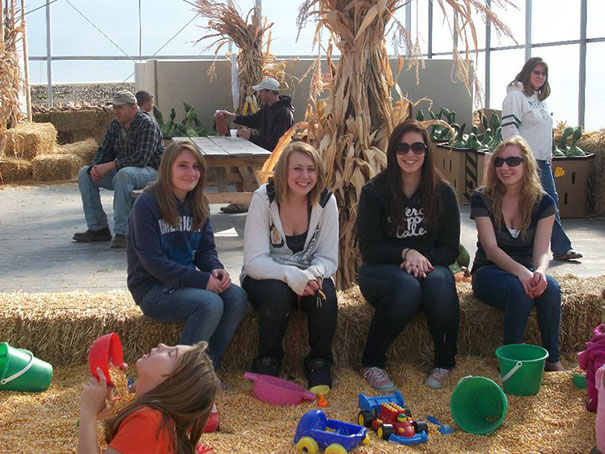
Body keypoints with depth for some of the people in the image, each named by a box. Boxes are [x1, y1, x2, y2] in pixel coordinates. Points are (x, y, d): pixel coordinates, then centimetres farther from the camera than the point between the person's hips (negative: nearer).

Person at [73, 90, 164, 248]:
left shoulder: (147, 124, -16)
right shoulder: (115, 124, 9)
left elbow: (141, 158, -26)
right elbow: (104, 150, 12)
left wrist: (109, 166, -28)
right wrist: (95, 166, -12)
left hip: (150, 171, -8)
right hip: (121, 169, 9)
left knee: (123, 174, -40)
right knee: (85, 174, -3)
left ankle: (123, 232, -36)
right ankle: (98, 228, -3)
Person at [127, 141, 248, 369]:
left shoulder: (198, 204, 8)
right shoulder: (147, 203, -13)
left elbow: (206, 248, 12)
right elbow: (152, 260, -17)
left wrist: (216, 269, -13)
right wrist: (201, 280, -23)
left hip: (188, 281, 7)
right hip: (152, 288, -7)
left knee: (237, 296, -19)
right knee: (211, 303, -30)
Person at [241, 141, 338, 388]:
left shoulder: (326, 201, -8)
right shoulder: (264, 199, -16)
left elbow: (328, 257, -7)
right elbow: (254, 261, -22)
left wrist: (313, 274, -31)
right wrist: (291, 275, -39)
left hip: (307, 277, 2)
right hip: (264, 277, -2)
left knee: (326, 293, -30)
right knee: (277, 294, -35)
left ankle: (319, 363, -9)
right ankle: (267, 362, -11)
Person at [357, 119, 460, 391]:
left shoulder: (443, 193, 4)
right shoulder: (374, 192, -3)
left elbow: (450, 249, 3)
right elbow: (369, 248, -6)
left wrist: (422, 258, -17)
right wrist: (406, 252, -22)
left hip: (429, 266, 2)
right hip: (381, 270, -2)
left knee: (440, 282, -34)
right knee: (407, 286, -36)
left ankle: (445, 362, -13)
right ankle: (371, 363, -19)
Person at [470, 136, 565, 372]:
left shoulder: (543, 202, -1)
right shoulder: (482, 199, -8)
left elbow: (542, 251, -9)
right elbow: (491, 248, -16)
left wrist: (540, 271, -34)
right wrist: (520, 271, -34)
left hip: (526, 271, 3)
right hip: (490, 272, -2)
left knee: (550, 287, -32)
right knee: (520, 289, -36)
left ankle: (552, 359, -19)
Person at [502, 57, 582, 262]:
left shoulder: (539, 99, 19)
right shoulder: (516, 96, -8)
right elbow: (509, 129, -17)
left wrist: (549, 157, 20)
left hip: (542, 161, 9)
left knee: (551, 202, 8)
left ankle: (561, 249, 12)